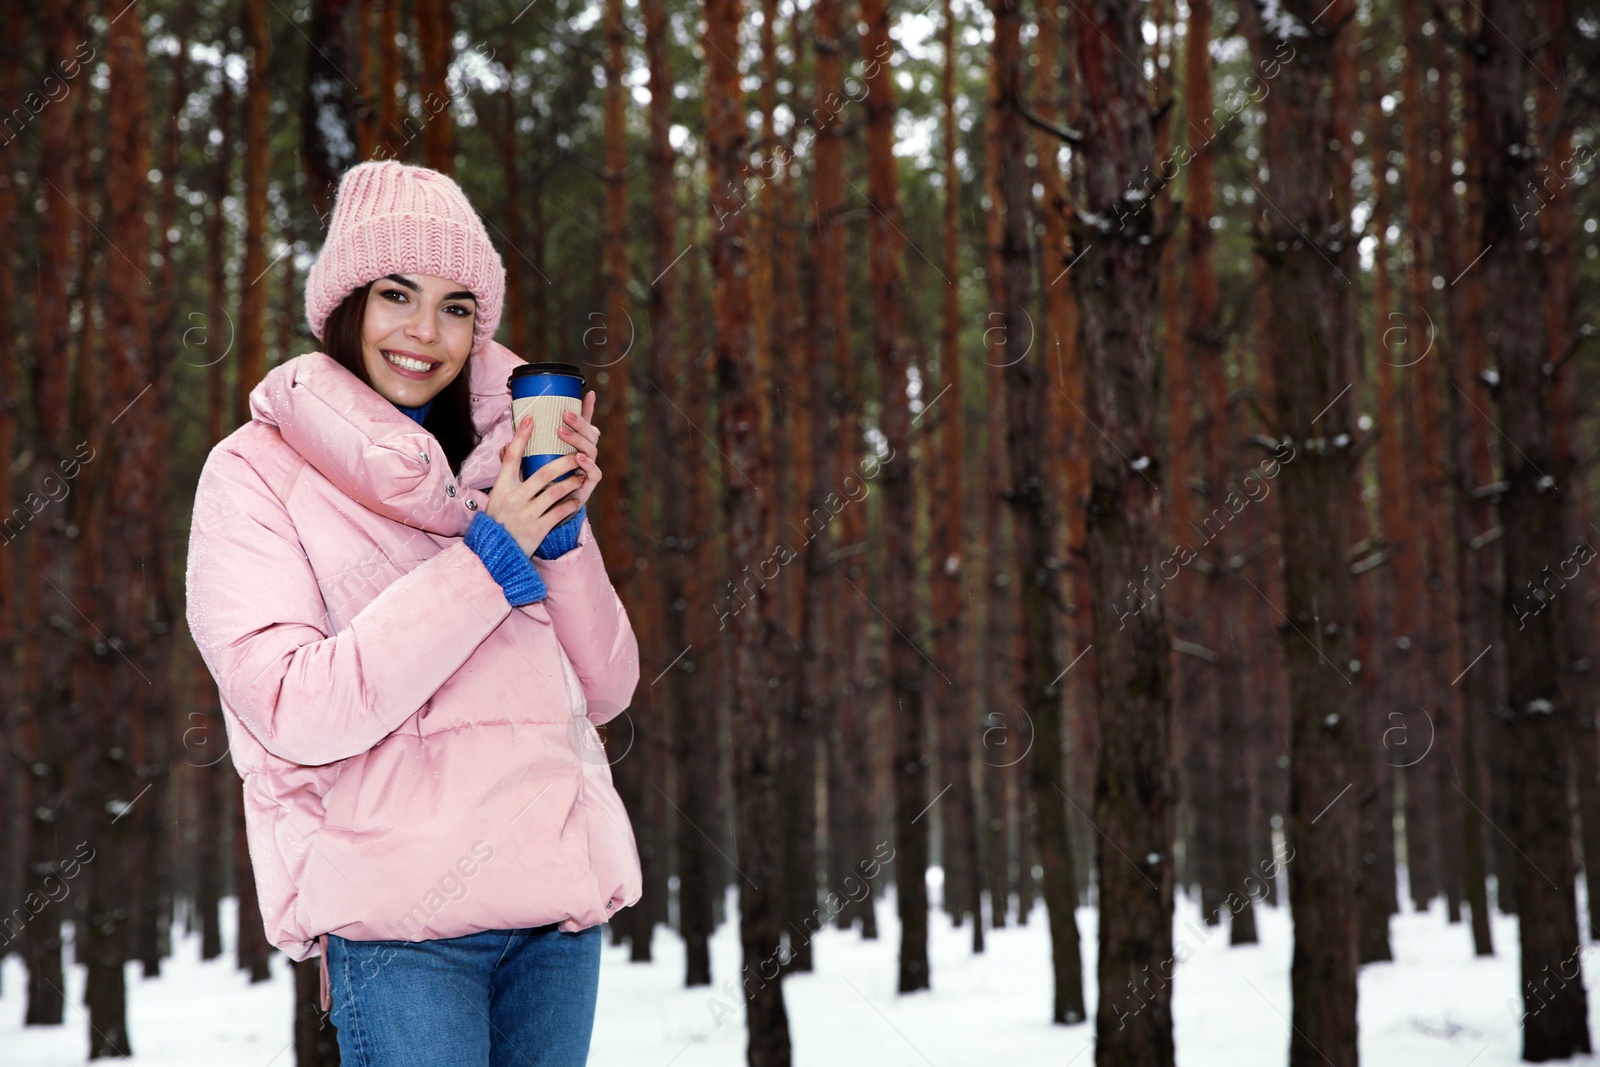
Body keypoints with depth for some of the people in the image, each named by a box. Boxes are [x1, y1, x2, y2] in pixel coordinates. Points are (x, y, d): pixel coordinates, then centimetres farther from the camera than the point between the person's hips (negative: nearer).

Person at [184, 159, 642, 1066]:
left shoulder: (502, 457, 12)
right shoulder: (256, 474, -1)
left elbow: (606, 689, 10)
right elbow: (297, 712, -15)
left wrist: (567, 533, -5)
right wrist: (488, 558, -14)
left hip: (560, 897, 5)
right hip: (403, 916, -5)